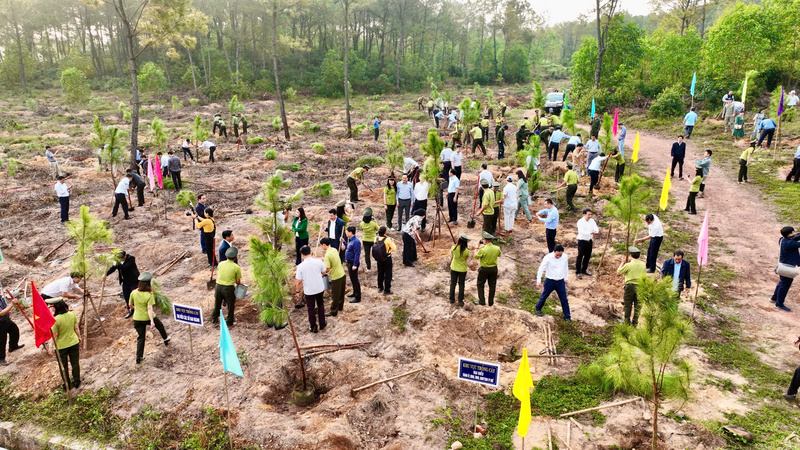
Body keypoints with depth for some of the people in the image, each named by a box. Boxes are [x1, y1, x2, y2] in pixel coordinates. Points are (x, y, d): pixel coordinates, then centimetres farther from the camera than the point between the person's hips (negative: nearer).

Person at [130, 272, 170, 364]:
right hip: (148, 318, -3)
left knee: (141, 337, 13)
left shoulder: (133, 293, -9)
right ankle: (166, 339, 49)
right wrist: (152, 321, -28)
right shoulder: (149, 295, -20)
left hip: (137, 319, 3)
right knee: (160, 326, 27)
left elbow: (130, 305, 6)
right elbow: (149, 308, -26)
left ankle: (139, 357, 13)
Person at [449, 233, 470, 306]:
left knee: (453, 284, 15)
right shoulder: (467, 250, -19)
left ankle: (452, 300, 24)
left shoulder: (454, 248, -16)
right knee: (461, 285, 13)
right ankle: (460, 301, 17)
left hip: (454, 268, 1)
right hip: (463, 269, -1)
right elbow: (466, 258, -5)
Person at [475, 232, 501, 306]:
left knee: (480, 285, 13)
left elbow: (476, 256, -8)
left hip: (484, 269, -4)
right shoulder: (497, 248, -10)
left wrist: (478, 247, 1)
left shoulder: (483, 250, -23)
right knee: (492, 285, 17)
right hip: (494, 269, 4)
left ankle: (482, 301, 12)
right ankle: (491, 302, 23)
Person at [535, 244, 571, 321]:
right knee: (544, 296, 15)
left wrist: (566, 278, 19)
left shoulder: (565, 257, -6)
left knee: (564, 299, 8)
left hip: (560, 281, 3)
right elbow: (541, 269, -13)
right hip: (550, 281, -3)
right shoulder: (548, 258, -19)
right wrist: (538, 281, -15)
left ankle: (567, 316, 21)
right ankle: (538, 309, 40)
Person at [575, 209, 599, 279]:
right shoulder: (580, 222, -16)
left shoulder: (592, 221, 4)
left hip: (589, 241, 6)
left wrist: (597, 231, -32)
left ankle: (584, 270, 32)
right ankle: (578, 272, 5)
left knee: (587, 256, 15)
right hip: (582, 241, -6)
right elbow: (582, 231, -29)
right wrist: (591, 232, -41)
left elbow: (596, 228, -7)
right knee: (580, 256, -2)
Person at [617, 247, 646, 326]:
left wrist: (622, 263, 12)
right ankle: (635, 323, 13)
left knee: (627, 305, 6)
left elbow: (618, 271, 3)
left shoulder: (628, 265, -11)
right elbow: (645, 277, 9)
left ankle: (627, 322, 9)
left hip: (630, 285, -3)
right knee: (637, 305, 9)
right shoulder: (643, 265, 2)